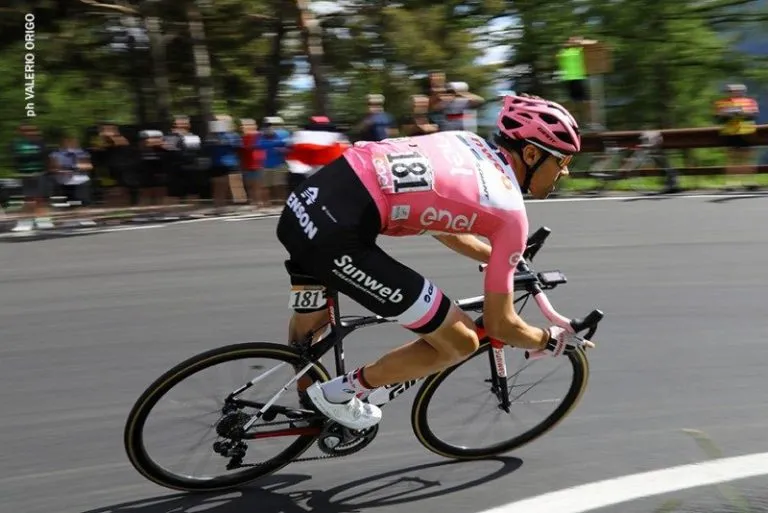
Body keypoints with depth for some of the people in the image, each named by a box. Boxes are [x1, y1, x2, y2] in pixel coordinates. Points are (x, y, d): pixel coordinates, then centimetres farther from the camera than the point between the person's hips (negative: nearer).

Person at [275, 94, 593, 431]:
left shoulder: (468, 142, 20)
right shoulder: (510, 211, 0)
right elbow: (499, 325, 5)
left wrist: (499, 258, 44)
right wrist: (551, 340, 23)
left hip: (309, 199, 9)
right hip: (336, 233, -9)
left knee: (309, 326, 35)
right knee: (461, 342, 5)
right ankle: (340, 393, 17)